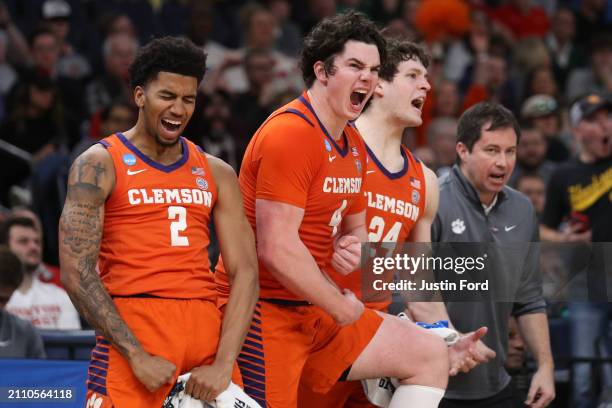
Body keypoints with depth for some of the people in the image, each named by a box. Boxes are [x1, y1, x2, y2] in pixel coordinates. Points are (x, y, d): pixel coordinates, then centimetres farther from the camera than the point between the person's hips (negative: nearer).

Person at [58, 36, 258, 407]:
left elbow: (245, 272, 7)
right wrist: (137, 356, -14)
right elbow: (76, 272, -7)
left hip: (207, 330, 4)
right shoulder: (100, 165, 1)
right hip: (131, 330, -4)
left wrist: (223, 364, -7)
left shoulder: (216, 174, 14)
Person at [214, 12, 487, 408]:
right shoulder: (290, 133, -18)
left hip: (319, 310, 10)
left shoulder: (353, 145, 12)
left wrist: (353, 247, 0)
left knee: (431, 356, 7)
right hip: (267, 311, -10)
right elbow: (276, 249, -24)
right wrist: (341, 306, -12)